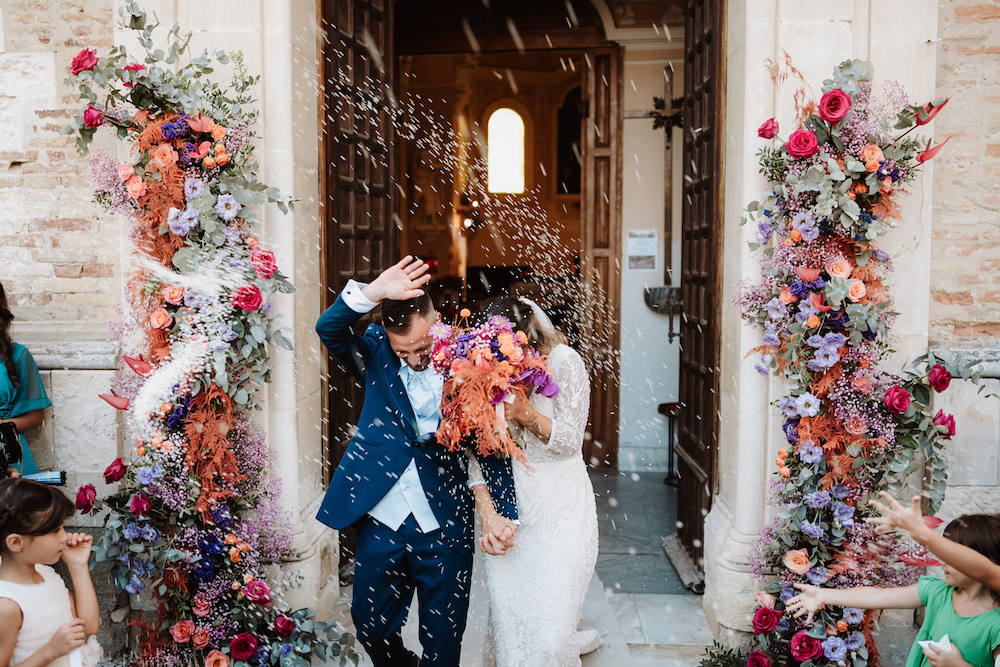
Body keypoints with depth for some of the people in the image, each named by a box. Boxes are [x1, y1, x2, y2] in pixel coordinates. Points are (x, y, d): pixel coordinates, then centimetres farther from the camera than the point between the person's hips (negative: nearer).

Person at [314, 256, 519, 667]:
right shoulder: (376, 355, -1)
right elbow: (328, 329, -18)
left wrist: (504, 513, -17)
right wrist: (373, 292, -35)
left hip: (445, 529, -2)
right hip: (380, 521, 2)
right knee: (372, 630, 19)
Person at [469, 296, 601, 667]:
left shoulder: (563, 362, -11)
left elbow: (571, 439, -7)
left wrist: (528, 415, -25)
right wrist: (487, 517, -9)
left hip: (561, 510, -3)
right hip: (507, 509, 3)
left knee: (549, 635, -4)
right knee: (507, 626, 5)